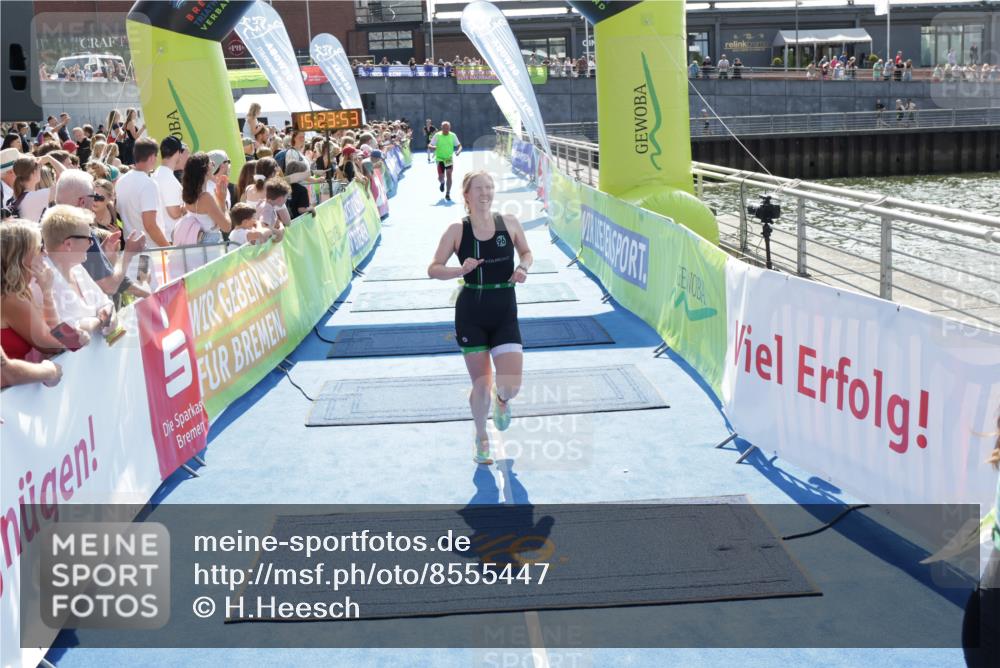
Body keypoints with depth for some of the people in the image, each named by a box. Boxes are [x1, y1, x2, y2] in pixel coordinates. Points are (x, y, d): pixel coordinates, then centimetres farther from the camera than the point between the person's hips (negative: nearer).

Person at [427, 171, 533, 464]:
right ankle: (481, 438, 33)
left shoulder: (509, 222, -1)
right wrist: (461, 270, -21)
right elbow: (433, 269, -3)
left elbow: (526, 252, 15)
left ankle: (502, 401, 30)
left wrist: (523, 267, -7)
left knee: (511, 385, -10)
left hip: (505, 315, 1)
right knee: (481, 386, 5)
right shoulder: (457, 230, -5)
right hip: (471, 315, -1)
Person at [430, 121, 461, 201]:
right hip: (440, 159, -1)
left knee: (449, 176, -6)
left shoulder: (453, 135, -2)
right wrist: (434, 147, -30)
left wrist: (458, 151, -18)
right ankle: (442, 183, 37)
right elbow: (430, 146, -6)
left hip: (449, 159, 1)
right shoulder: (437, 136, -8)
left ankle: (448, 194, 6)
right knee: (441, 177, -3)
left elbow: (459, 145, 4)